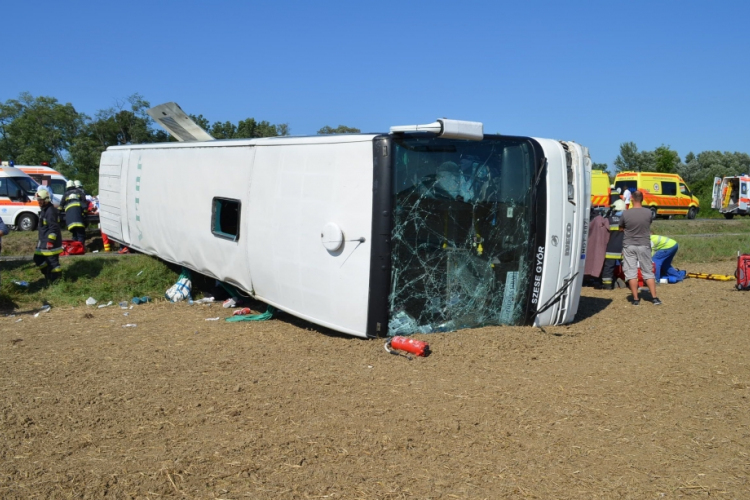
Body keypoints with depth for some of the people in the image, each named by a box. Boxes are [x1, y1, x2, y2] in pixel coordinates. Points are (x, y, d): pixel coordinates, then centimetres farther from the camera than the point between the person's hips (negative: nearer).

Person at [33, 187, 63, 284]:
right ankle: (49, 277, 26)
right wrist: (40, 240, 28)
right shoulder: (43, 210, 16)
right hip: (43, 242, 11)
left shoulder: (51, 211, -18)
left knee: (53, 261, -4)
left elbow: (53, 228, -24)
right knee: (38, 259, 16)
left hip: (51, 243, -11)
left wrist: (50, 241, -26)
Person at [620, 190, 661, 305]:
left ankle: (636, 299, 4)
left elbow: (621, 227, 4)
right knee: (648, 272, 10)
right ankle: (654, 298, 11)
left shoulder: (626, 213, -10)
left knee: (631, 273, 4)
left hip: (629, 245, -1)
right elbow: (649, 225, 9)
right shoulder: (648, 212, -7)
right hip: (644, 245, 1)